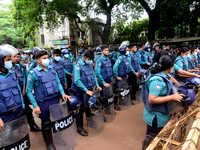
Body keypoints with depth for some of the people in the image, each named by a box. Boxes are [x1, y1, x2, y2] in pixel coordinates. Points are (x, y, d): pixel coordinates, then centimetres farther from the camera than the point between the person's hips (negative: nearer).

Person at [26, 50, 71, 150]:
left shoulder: (52, 69, 3)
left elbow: (58, 82, 10)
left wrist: (63, 93, -3)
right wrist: (35, 106, -11)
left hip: (55, 99, 5)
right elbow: (28, 91, -8)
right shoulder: (33, 73, -12)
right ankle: (48, 142, 35)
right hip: (43, 103, -4)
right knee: (46, 123, 11)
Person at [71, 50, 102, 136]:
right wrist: (86, 90, -25)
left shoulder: (89, 65, 5)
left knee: (90, 106, 19)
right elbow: (77, 80, -24)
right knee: (81, 108, 3)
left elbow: (93, 75, 14)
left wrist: (97, 85, 3)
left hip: (89, 90, 7)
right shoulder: (78, 66, -17)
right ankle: (79, 127, 21)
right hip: (81, 91, -7)